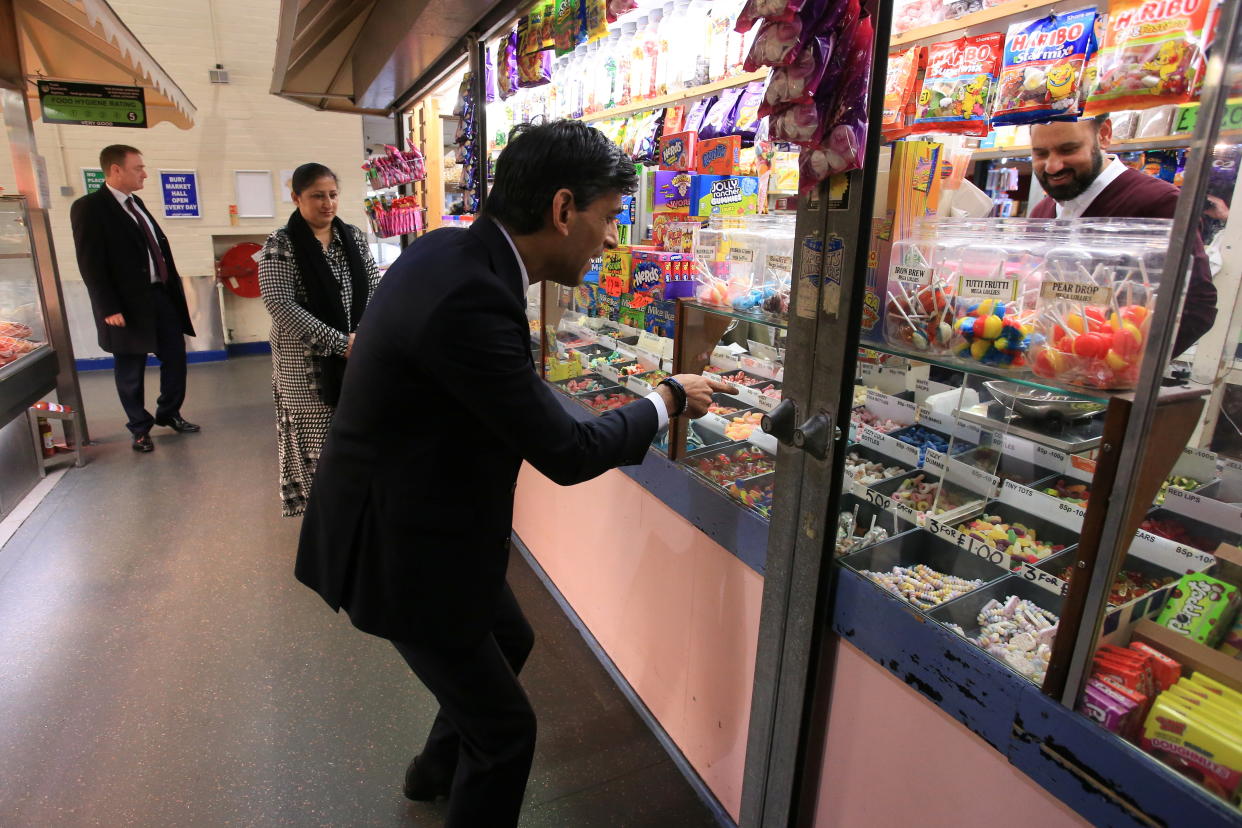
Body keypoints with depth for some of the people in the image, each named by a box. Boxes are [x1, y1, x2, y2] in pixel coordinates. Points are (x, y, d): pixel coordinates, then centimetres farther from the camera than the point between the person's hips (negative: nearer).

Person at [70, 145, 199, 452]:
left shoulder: (135, 203, 13)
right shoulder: (88, 207, -11)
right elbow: (90, 265, -15)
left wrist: (174, 287, 12)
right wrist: (110, 309, -19)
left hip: (163, 295, 7)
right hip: (128, 304, -7)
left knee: (175, 358, 13)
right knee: (131, 371, 7)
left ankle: (169, 413, 32)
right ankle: (140, 428, 23)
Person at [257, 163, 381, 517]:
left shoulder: (353, 236, 8)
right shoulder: (281, 245, -6)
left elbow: (374, 286, 8)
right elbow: (280, 305, -15)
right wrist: (338, 343, -19)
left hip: (360, 354, 4)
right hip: (309, 363, -4)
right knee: (316, 439, 2)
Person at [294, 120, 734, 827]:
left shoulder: (451, 251, -2)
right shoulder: (469, 297, -32)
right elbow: (566, 452, -25)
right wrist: (668, 399, -10)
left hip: (423, 513, 10)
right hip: (400, 548, -10)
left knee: (510, 640, 29)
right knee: (507, 729, 7)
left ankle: (439, 769, 54)